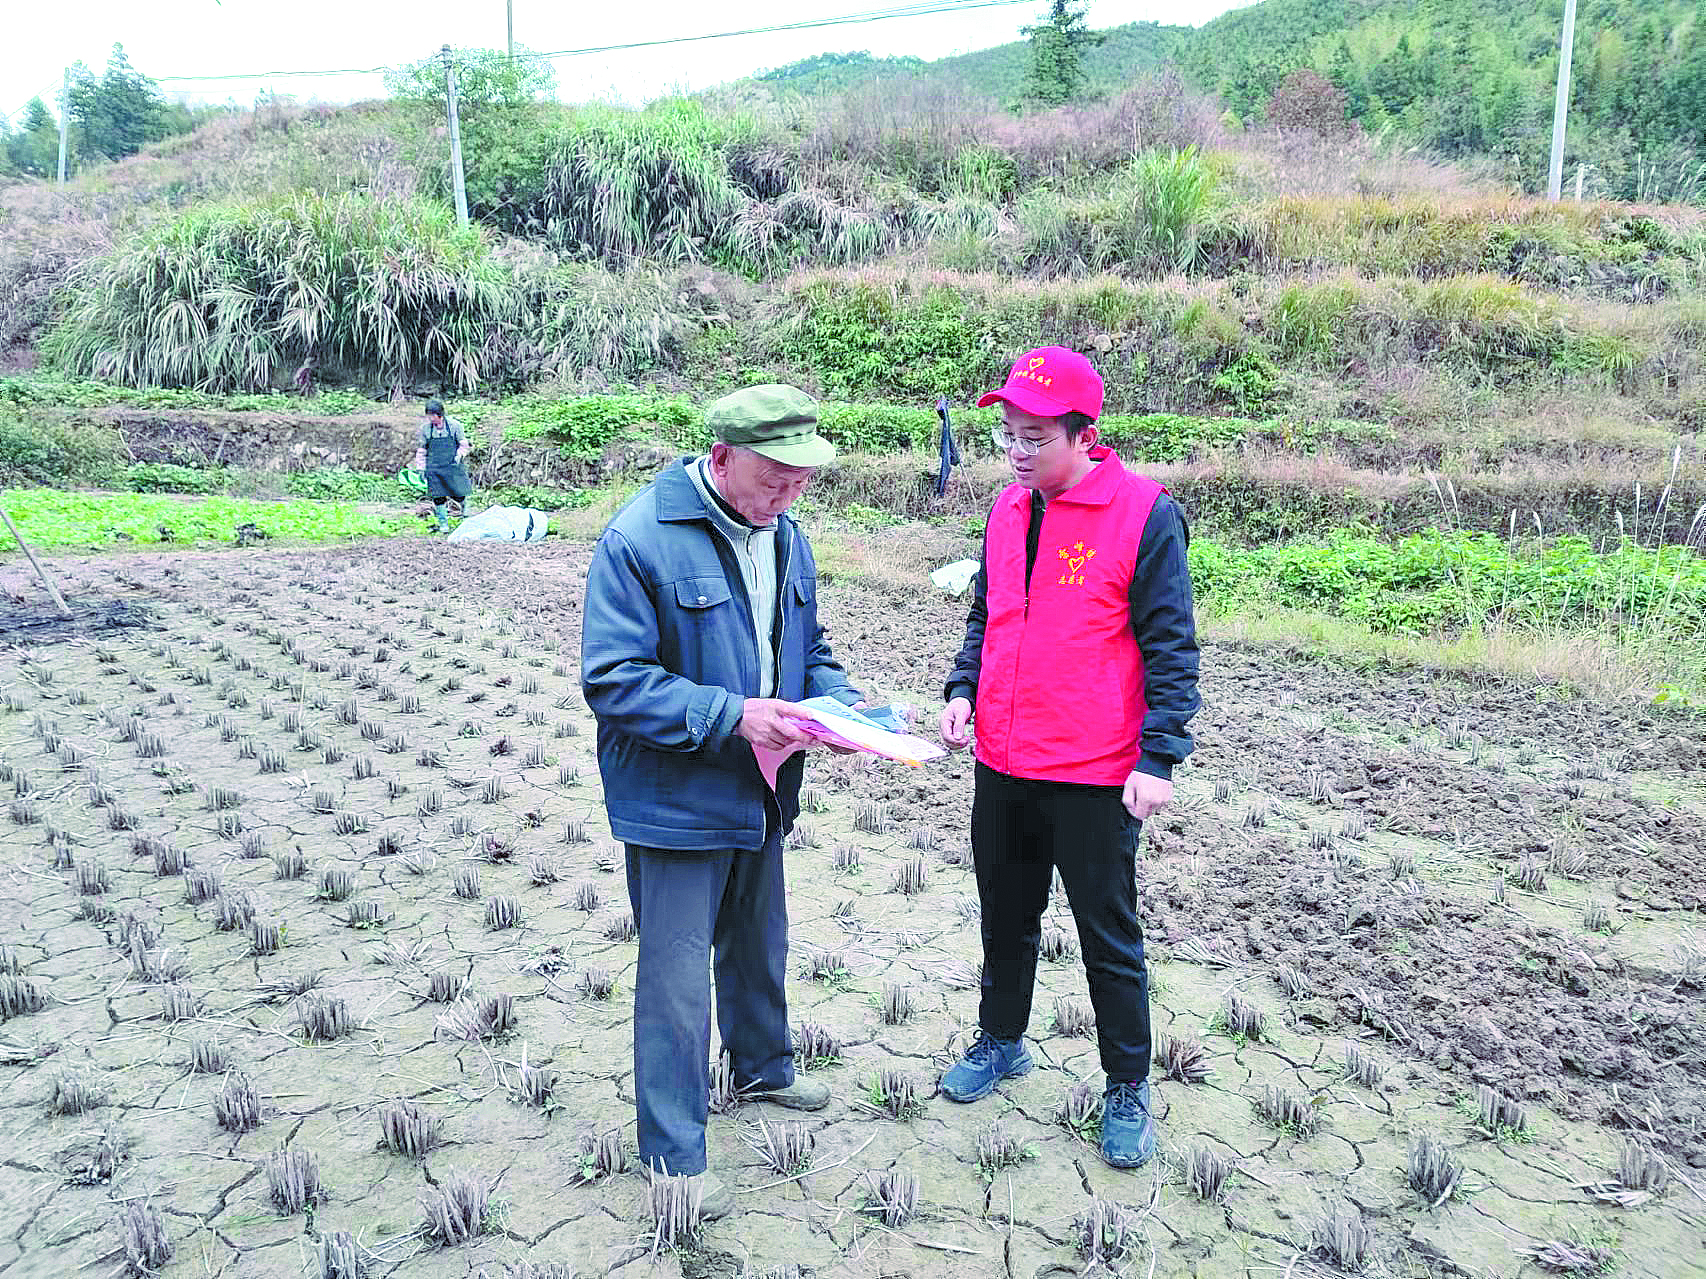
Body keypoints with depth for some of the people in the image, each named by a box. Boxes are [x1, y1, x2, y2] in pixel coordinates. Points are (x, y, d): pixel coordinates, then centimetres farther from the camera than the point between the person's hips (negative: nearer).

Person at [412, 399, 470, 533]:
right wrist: (420, 468, 9)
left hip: (453, 466, -1)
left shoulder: (454, 425, -4)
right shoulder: (425, 428, 1)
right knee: (438, 497, 0)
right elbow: (421, 450, 11)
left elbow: (463, 444, 7)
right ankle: (443, 525, 12)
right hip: (434, 469, 1)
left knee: (460, 495, -2)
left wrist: (459, 455, -10)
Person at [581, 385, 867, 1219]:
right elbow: (612, 680, -23)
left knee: (760, 946, 26)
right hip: (677, 801, -7)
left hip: (760, 796, 7)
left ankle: (762, 1069, 51)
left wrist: (842, 700, -7)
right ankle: (673, 1154, 21)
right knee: (677, 978, 2)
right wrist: (731, 713, -29)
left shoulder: (785, 537, 3)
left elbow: (807, 648, 14)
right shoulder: (639, 540, -20)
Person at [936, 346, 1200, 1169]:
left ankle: (1127, 1091, 28)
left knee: (1109, 939, 9)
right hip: (1000, 767, 6)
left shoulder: (1145, 514, -12)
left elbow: (1171, 647, -11)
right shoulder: (1007, 511, 6)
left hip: (1095, 778, -6)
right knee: (1005, 917, 21)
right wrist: (962, 692, 2)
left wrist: (1158, 758, -15)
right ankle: (1001, 1041, 43)